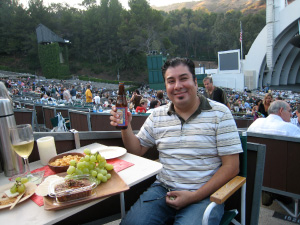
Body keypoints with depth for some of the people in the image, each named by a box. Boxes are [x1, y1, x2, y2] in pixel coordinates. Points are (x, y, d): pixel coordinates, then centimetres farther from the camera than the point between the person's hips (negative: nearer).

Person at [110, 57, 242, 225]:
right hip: (163, 188, 3)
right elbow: (138, 150, 12)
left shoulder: (219, 113, -5)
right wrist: (125, 127, -7)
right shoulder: (157, 115, 7)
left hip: (205, 194, -2)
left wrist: (194, 196, -13)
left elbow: (231, 167, -7)